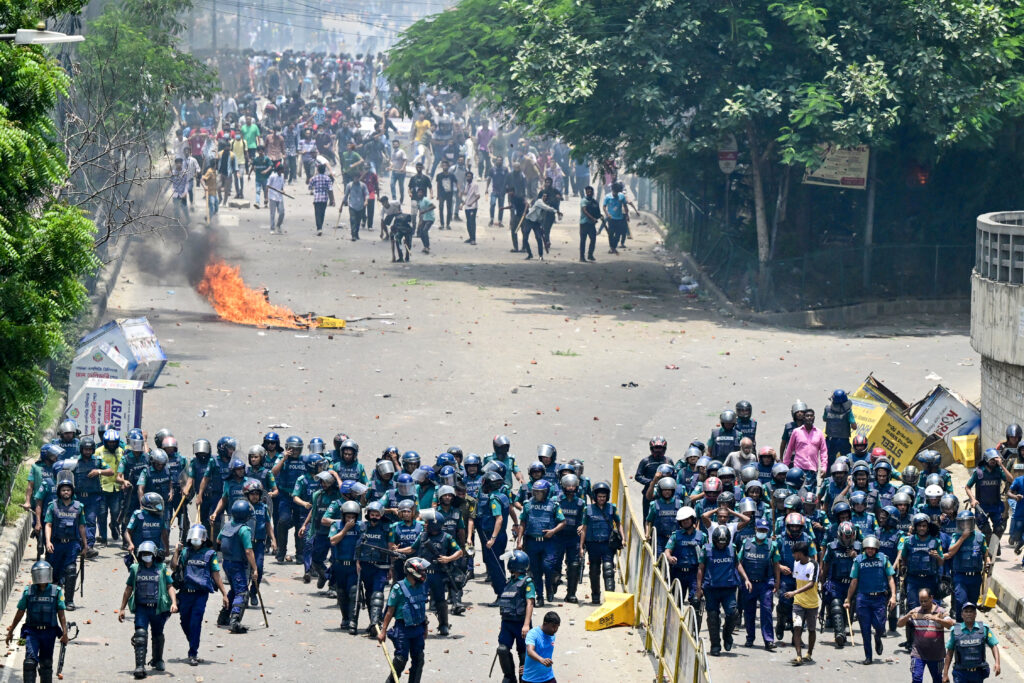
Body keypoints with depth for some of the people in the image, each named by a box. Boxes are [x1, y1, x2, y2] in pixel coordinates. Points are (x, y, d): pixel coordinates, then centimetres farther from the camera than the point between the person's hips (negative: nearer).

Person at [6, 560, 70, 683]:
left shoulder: (57, 591, 1)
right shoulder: (28, 591, 3)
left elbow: (61, 614, 2)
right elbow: (20, 613, 10)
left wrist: (65, 633, -6)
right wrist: (10, 631, 11)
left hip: (49, 632, 1)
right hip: (32, 631, -1)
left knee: (46, 664, 9)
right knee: (30, 661, -15)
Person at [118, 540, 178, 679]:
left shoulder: (162, 568, 3)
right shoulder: (135, 569, 7)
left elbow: (170, 587, 1)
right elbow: (128, 589, 14)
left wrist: (174, 602, -15)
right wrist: (122, 609, 14)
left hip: (158, 608, 0)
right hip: (141, 607, 0)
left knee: (158, 636, 16)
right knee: (140, 635, -17)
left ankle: (157, 660, 41)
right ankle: (140, 666, -22)